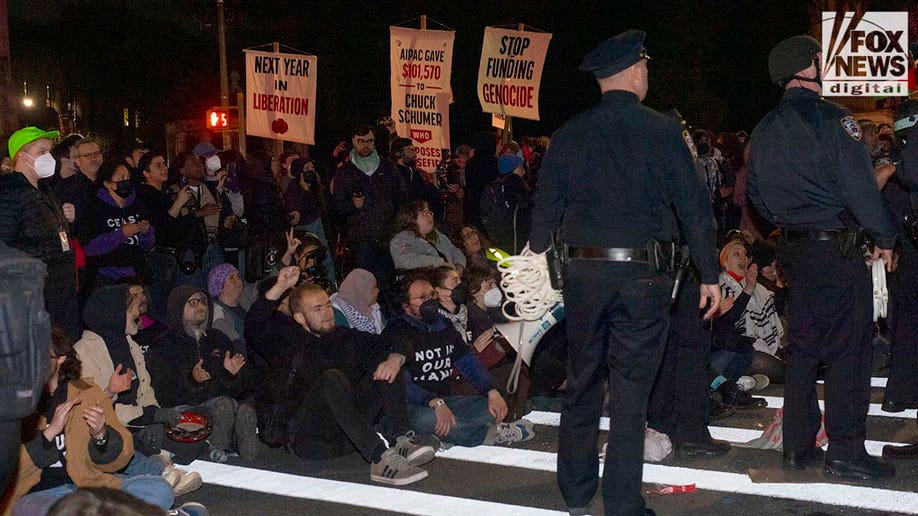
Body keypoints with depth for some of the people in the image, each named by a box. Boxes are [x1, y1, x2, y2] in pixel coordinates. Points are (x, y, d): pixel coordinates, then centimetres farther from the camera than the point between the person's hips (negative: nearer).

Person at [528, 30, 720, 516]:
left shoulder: (569, 135, 3)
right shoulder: (664, 131, -4)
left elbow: (544, 210, 5)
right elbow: (694, 207, -3)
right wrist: (709, 275, 4)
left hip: (584, 272, 3)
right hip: (642, 275, -2)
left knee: (582, 387, 14)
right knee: (630, 393, 3)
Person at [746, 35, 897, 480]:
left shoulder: (764, 130, 10)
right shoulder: (831, 119, -14)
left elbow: (757, 195, 16)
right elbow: (861, 187, -15)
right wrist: (885, 237, -4)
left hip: (792, 249, 8)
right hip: (837, 247, -8)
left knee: (802, 347, 13)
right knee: (848, 350, -1)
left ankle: (798, 446, 18)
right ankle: (845, 451, 2)